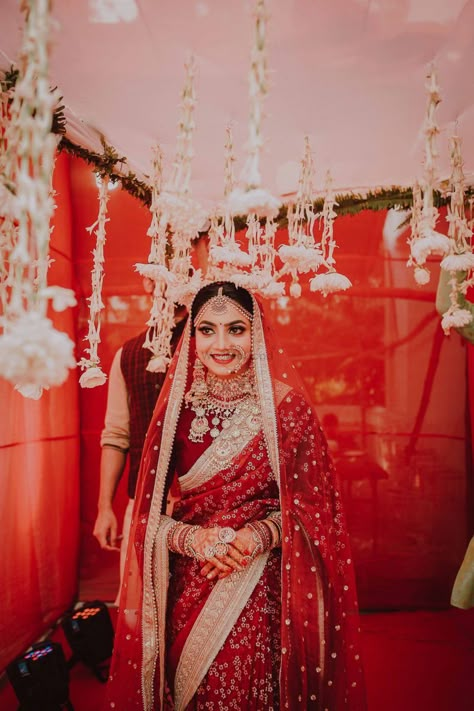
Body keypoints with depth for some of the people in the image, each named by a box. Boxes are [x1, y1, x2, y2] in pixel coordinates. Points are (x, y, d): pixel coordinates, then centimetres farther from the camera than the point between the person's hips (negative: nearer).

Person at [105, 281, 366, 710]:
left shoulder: (285, 407, -8)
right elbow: (152, 513, 2)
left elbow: (309, 504, -2)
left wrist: (260, 535, -18)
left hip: (262, 592, -2)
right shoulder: (176, 407, -2)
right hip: (186, 591, 2)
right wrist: (191, 539, -15)